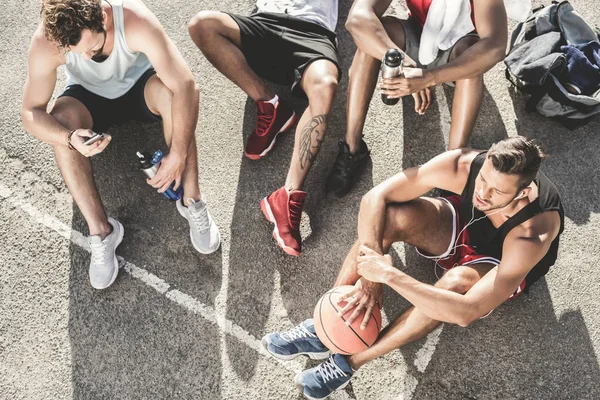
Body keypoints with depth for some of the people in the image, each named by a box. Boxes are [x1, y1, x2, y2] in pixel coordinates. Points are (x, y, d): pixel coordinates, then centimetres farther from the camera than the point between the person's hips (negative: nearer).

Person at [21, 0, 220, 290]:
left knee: (168, 91, -34)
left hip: (139, 85, -1)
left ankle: (192, 201, -22)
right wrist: (69, 138, -45)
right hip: (89, 96, 1)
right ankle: (101, 230, -21)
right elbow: (30, 112, -24)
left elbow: (186, 86, -40)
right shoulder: (45, 43, -31)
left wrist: (177, 155, -44)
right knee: (61, 122, -30)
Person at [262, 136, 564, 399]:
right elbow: (375, 198, -29)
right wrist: (371, 273, -37)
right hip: (463, 224, 3)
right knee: (395, 215, -29)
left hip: (503, 267, -3)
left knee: (456, 282, -40)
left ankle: (350, 362, -21)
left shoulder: (531, 235, -41)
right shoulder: (462, 164, -32)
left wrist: (388, 273, -48)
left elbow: (467, 312, -47)